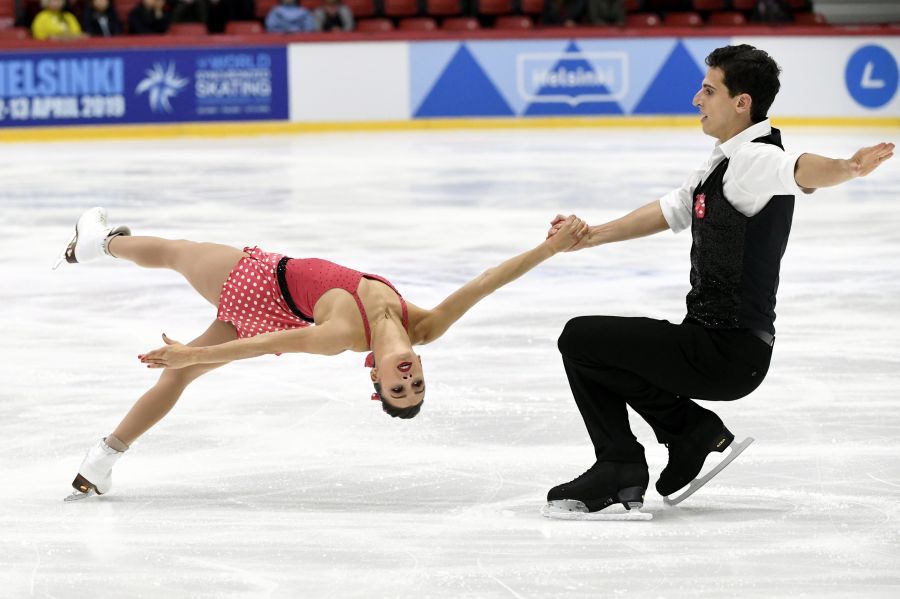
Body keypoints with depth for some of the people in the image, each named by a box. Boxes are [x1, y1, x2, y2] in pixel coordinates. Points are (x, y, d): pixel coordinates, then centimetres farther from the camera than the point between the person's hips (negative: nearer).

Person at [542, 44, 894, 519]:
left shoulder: (756, 160, -19)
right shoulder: (727, 160, 13)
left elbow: (801, 171, -41)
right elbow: (669, 211, 26)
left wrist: (848, 168, -62)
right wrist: (593, 236, 24)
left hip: (729, 355, -10)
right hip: (712, 341, 10)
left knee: (580, 339, -11)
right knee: (592, 342, 24)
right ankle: (693, 429, 14)